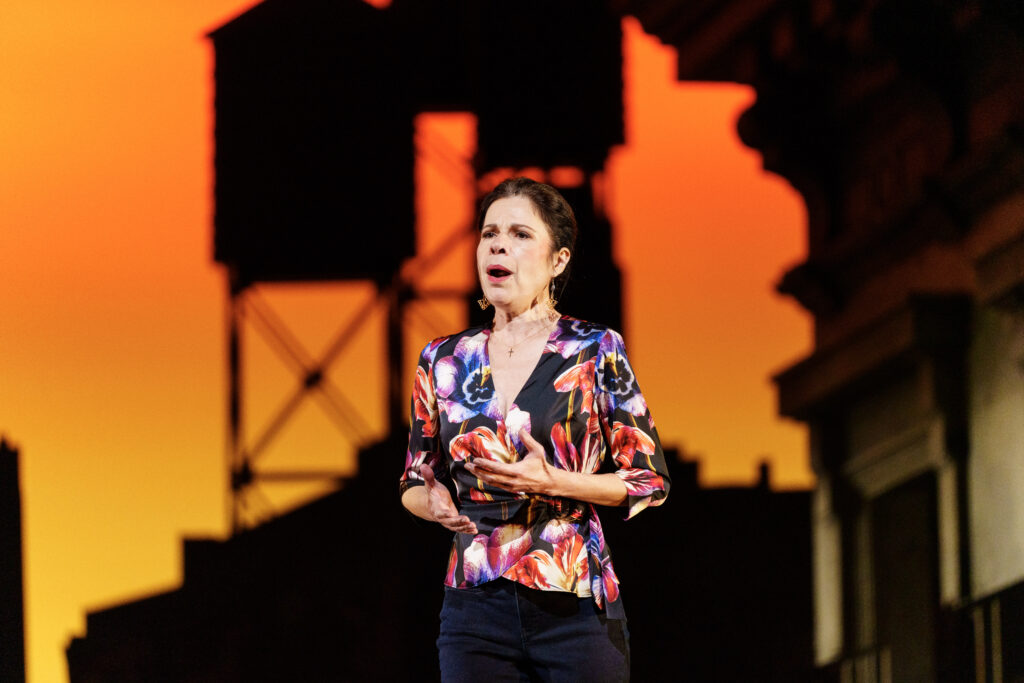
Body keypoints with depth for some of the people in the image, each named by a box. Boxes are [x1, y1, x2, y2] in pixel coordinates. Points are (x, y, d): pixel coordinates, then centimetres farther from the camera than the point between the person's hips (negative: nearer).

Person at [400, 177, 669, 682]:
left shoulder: (595, 351, -1)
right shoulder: (444, 361, 8)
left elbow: (650, 481, -1)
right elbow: (415, 484, 17)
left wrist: (552, 482, -16)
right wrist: (437, 503, -7)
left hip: (576, 608, -2)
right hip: (475, 607, 2)